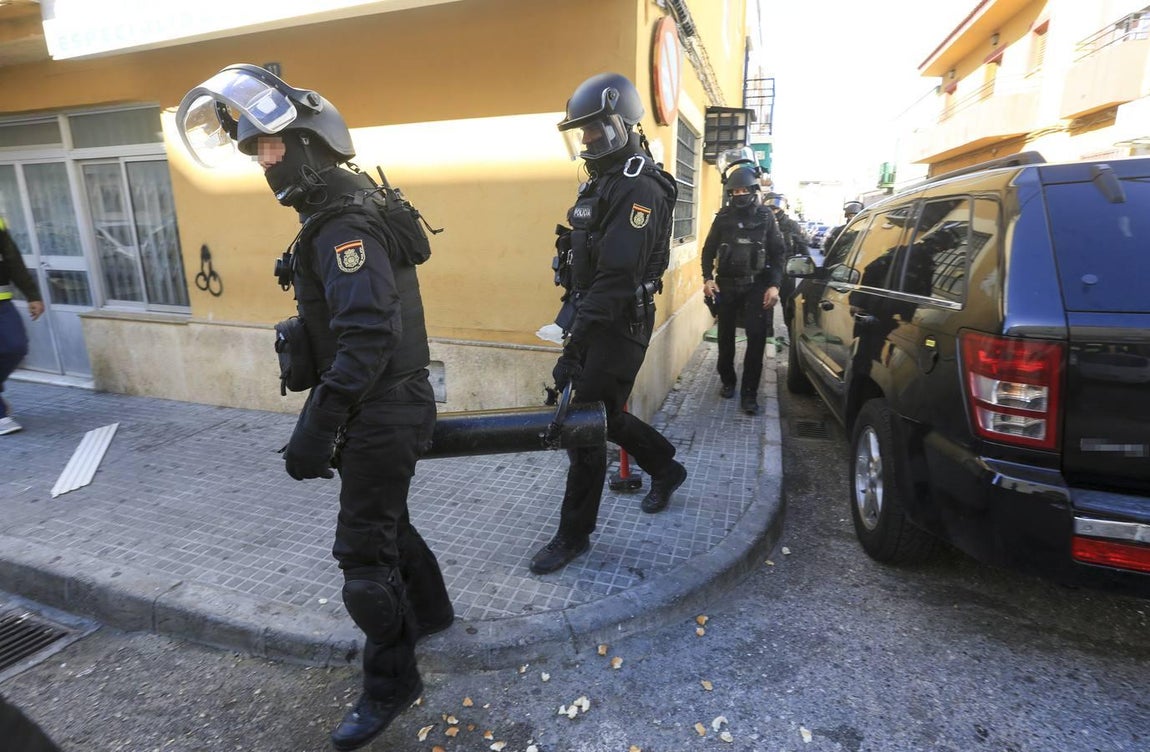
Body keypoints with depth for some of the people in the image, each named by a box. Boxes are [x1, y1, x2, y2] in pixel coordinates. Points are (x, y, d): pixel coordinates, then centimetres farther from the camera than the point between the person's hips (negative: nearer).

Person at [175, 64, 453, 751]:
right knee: (382, 518, 24)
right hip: (383, 407, 10)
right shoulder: (336, 212, 12)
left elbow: (368, 337, -29)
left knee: (363, 549, 2)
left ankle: (391, 683, 21)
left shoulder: (345, 226, -20)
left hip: (382, 413, -10)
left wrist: (316, 428, -28)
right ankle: (428, 610, 45)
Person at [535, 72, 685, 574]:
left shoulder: (640, 189, -17)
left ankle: (574, 535, 14)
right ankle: (665, 469, 41)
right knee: (601, 416, 18)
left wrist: (574, 348, -27)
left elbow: (616, 278, -26)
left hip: (618, 327, -10)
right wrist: (574, 328, 17)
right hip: (593, 320, 10)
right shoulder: (601, 182, 15)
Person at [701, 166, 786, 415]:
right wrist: (708, 278, -5)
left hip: (756, 285, -1)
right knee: (726, 335, 8)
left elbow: (777, 253, 3)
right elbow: (709, 250, 8)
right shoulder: (723, 217, 6)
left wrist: (774, 285, -8)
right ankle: (727, 381, 25)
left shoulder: (766, 217, 3)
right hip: (726, 284, 1)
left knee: (757, 337, -7)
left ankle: (749, 392, -2)